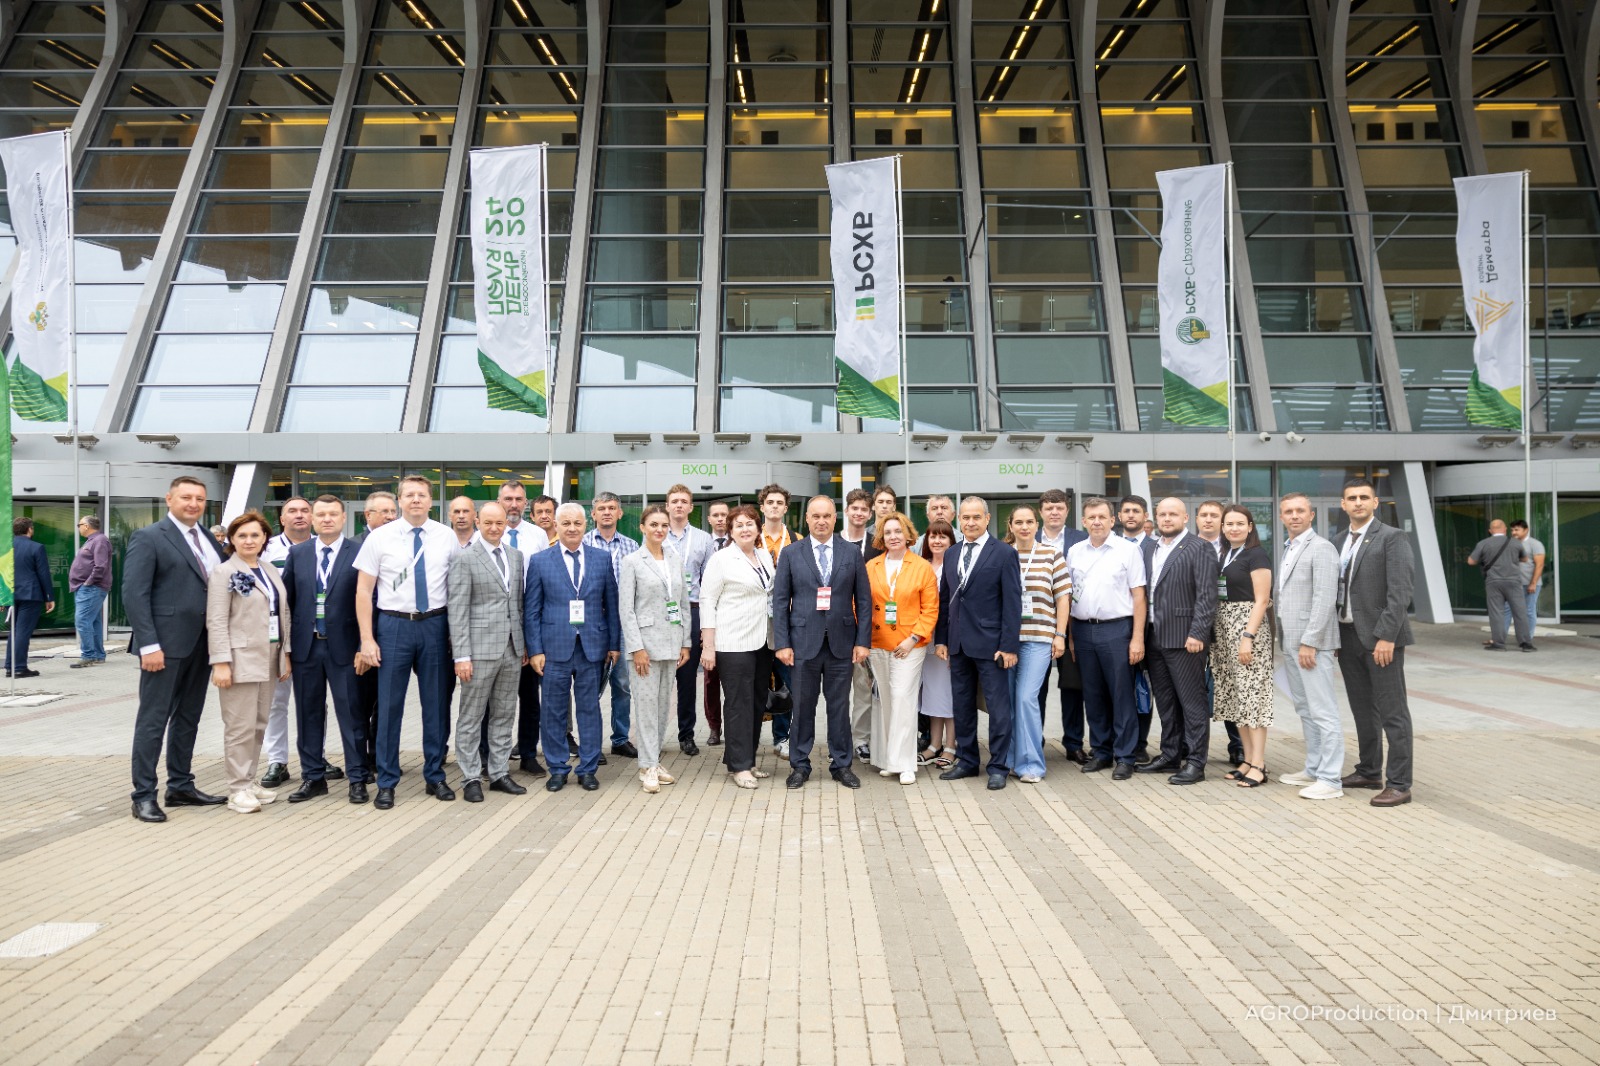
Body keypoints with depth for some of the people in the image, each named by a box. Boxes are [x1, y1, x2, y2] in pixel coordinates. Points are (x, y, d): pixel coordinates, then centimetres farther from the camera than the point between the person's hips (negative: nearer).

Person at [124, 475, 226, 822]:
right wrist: (149, 645, -18)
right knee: (153, 721, 0)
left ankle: (181, 787, 22)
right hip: (165, 645, -7)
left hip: (200, 646, 7)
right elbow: (134, 594, -12)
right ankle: (143, 796, 7)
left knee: (188, 719, 13)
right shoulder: (148, 538, -6)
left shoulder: (208, 540, 14)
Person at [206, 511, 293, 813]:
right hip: (240, 659, -6)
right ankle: (238, 790, 3)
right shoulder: (223, 572, -5)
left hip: (270, 660, 6)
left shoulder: (271, 571, 14)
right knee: (241, 727, -4)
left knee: (259, 724, 11)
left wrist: (285, 653, 12)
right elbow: (216, 622, -11)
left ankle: (249, 780, 20)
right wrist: (221, 662, -17)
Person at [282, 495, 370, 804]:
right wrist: (284, 644, 5)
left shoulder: (359, 553, -4)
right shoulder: (297, 553, 7)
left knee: (351, 714, 2)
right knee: (308, 714, 11)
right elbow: (286, 600, 9)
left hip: (343, 646, -3)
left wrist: (364, 645, -10)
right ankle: (313, 777, 22)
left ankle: (358, 778, 11)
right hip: (305, 646, 4)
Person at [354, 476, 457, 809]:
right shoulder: (379, 537, -1)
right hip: (394, 624, -1)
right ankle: (386, 783, 15)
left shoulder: (446, 537, 2)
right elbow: (363, 589, 0)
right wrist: (367, 638, -6)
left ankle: (435, 776, 23)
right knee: (389, 706, 3)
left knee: (437, 704, 9)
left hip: (435, 624, 1)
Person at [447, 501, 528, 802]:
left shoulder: (516, 556, 11)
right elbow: (457, 609, -10)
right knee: (471, 717, 2)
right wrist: (461, 655, -14)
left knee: (504, 715, 12)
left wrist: (524, 643, 12)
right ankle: (470, 778, 12)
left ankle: (499, 774, 21)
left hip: (511, 649, 6)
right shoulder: (464, 558, -6)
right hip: (480, 648, -6)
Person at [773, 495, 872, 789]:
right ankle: (800, 765, 19)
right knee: (803, 706, 7)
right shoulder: (790, 555, 2)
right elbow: (780, 601, 1)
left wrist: (863, 641, -3)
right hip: (804, 642, -1)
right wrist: (782, 643, -5)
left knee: (840, 706, 8)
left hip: (841, 642, 1)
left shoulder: (852, 554, 4)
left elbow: (863, 600, 4)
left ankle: (841, 764, 20)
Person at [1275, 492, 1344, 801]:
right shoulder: (1288, 550, 17)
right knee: (1305, 709, 15)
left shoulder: (1320, 549, -11)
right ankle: (1314, 769, 25)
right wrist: (1285, 639, 15)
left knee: (1323, 712, -6)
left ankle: (1330, 780, -2)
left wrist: (1309, 642, -20)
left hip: (1312, 644, -9)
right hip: (1291, 643, 9)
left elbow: (1325, 599, -18)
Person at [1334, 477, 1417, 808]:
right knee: (1362, 709, 15)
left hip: (1381, 637, -7)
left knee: (1392, 713, -2)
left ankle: (1399, 784, 3)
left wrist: (1386, 637, -20)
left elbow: (1400, 592, -15)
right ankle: (1369, 771, 27)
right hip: (1348, 636, 7)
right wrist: (1335, 636, 10)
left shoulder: (1392, 538, -8)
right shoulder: (1342, 541, 14)